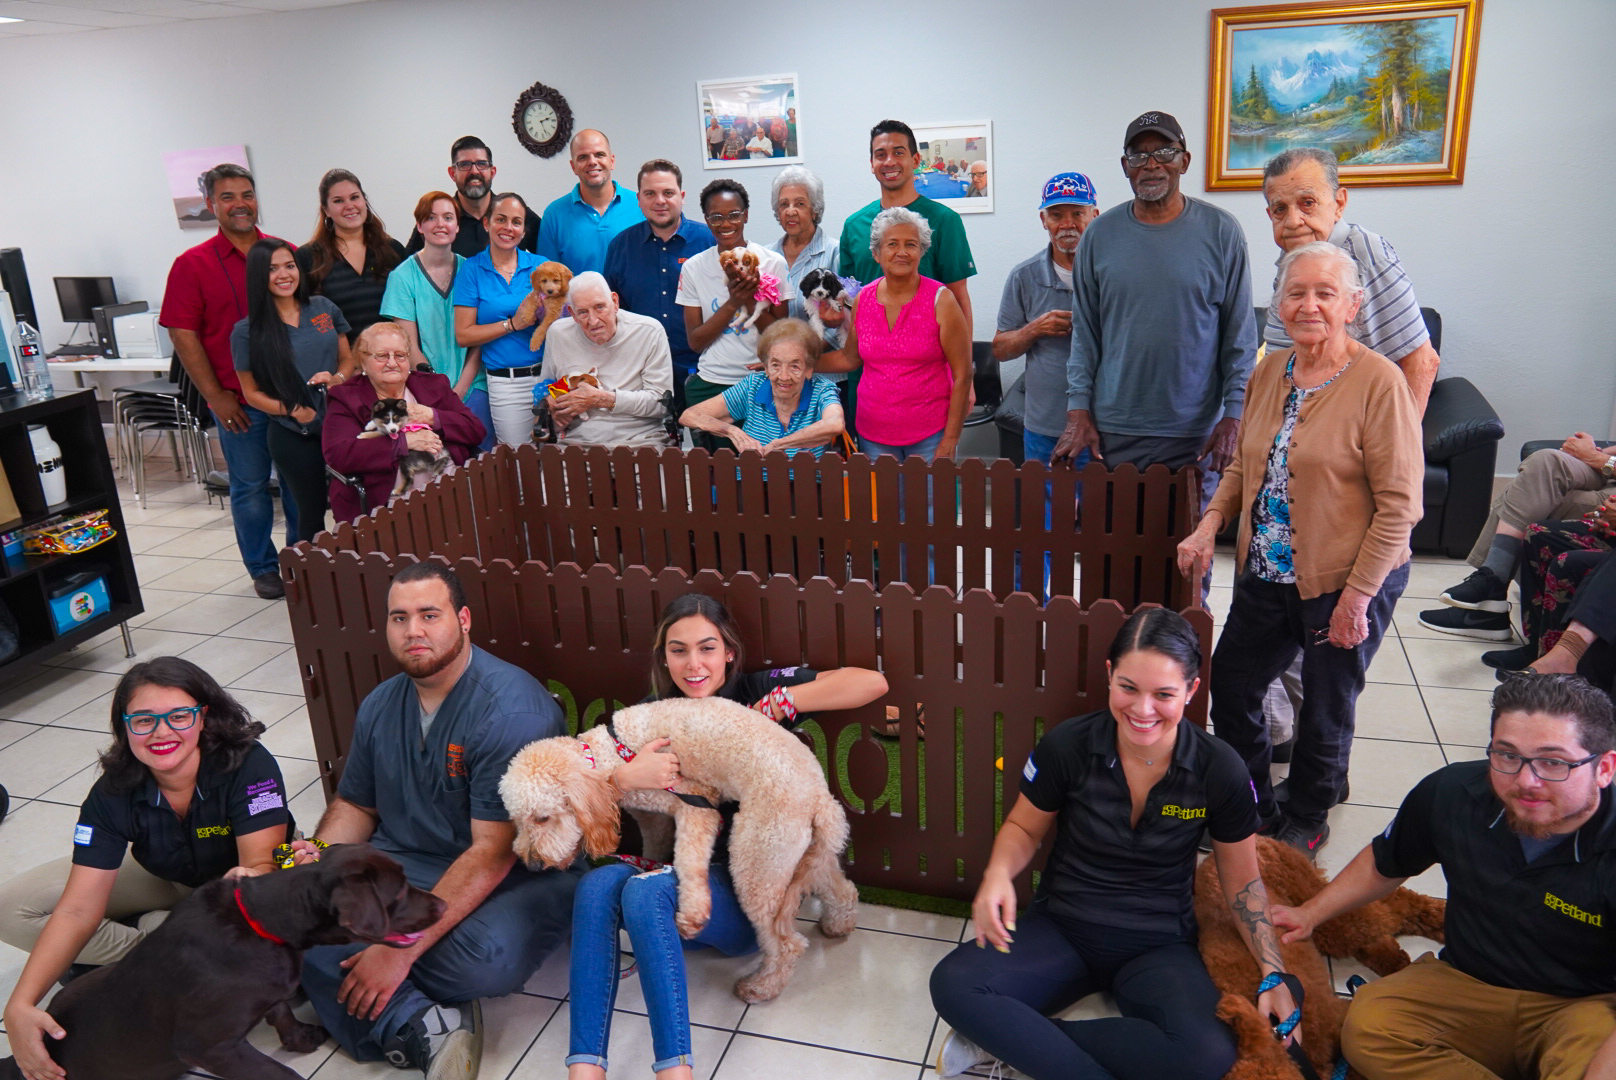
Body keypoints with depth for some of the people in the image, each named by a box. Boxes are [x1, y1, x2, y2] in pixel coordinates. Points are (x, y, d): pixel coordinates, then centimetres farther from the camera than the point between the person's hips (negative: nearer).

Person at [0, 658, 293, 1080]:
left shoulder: (249, 765, -31)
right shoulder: (112, 794, -21)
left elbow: (263, 862, -35)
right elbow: (79, 909, -25)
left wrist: (247, 883, -60)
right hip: (165, 884, 3)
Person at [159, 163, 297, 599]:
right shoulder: (193, 264, -1)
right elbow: (183, 334, -3)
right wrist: (215, 395, -8)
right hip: (238, 400, -2)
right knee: (250, 486, 6)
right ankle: (263, 567, 20)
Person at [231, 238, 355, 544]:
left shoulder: (324, 309, 6)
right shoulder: (247, 332, -2)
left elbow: (348, 359, 14)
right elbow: (251, 393, 2)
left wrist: (338, 378, -8)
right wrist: (292, 410, -14)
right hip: (292, 436, -2)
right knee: (312, 510, 4)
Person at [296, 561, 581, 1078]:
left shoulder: (512, 710, -21)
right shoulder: (380, 706, 6)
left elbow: (493, 853, -24)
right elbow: (355, 804, 19)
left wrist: (400, 949, -26)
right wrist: (319, 857, -4)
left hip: (516, 875, -6)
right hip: (402, 863, 7)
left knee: (488, 957, -38)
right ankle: (422, 1024, -21)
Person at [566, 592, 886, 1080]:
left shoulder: (758, 688, -1)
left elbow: (872, 682, -14)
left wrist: (774, 705, -15)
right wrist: (625, 776, -22)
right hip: (679, 870, 4)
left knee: (645, 890, -31)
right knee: (597, 884, -26)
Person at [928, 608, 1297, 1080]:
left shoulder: (1220, 771, -11)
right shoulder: (1067, 746, -13)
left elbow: (1243, 882, 4)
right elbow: (1024, 827, 4)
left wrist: (1273, 976, -6)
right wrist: (998, 873, -17)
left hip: (1159, 947, 1)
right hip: (1060, 928, 0)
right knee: (952, 984, -27)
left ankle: (1007, 1036, -19)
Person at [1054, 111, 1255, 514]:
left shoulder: (1221, 231, 1)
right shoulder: (1100, 234, 5)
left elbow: (1240, 334, 3)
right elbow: (1084, 331, 8)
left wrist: (1234, 415, -4)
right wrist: (1078, 410, 1)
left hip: (1194, 432, -1)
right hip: (1111, 430, 1)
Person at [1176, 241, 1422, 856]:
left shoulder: (1379, 382, -16)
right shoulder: (1268, 373, 3)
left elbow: (1399, 504, -17)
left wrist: (1356, 596, -18)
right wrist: (1210, 525, -2)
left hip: (1347, 581, -6)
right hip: (1266, 576, 6)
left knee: (1326, 709, 11)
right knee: (1229, 684, 14)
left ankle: (1306, 820, 37)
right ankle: (1250, 810, 37)